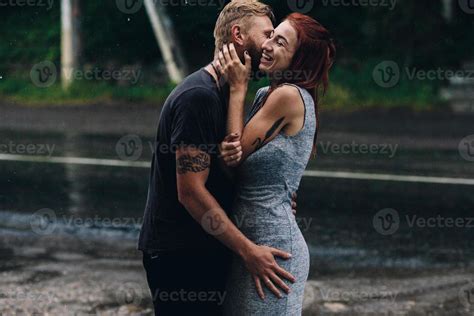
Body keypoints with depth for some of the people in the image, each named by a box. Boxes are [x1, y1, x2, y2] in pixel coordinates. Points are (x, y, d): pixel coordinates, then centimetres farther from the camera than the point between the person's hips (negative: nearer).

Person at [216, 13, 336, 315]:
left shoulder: (289, 96, -15)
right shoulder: (265, 95, 13)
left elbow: (238, 149, -12)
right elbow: (237, 155, 7)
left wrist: (238, 88, -6)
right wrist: (231, 151, -17)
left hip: (274, 242, -9)